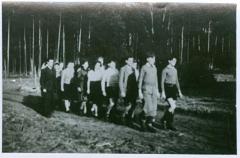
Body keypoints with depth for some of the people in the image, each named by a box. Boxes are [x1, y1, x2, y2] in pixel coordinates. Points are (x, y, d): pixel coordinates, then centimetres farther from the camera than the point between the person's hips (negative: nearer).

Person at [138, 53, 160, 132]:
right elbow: (140, 80, -4)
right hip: (146, 89, -6)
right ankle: (143, 120, 7)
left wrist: (157, 91, 16)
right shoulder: (144, 68, -5)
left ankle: (149, 124, 8)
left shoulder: (154, 68, 12)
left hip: (153, 89, 6)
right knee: (148, 106, -14)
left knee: (154, 107, 1)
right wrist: (140, 91, -8)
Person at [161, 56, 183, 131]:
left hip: (173, 89, 7)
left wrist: (179, 91, 14)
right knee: (173, 106, -18)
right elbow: (162, 81, -11)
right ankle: (164, 119, 0)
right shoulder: (165, 70, -8)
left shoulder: (175, 70, 14)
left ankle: (169, 124, 16)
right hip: (167, 89, -7)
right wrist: (163, 92, -17)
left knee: (172, 107, 6)